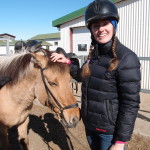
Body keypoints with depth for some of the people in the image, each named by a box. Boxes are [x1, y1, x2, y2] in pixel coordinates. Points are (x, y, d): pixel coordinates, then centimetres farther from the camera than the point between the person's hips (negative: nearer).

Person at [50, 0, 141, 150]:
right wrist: (67, 63, 3)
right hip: (90, 124, 7)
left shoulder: (127, 58, -20)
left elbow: (130, 104, -20)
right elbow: (84, 77, 18)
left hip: (110, 129, -7)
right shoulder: (94, 54, 2)